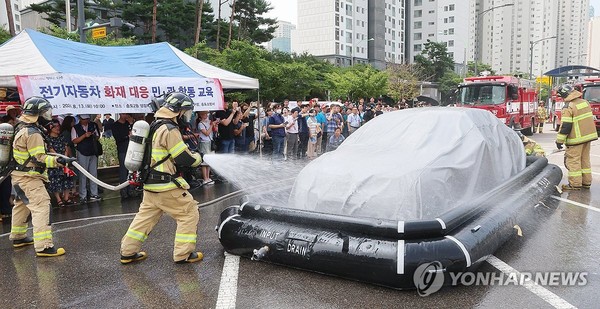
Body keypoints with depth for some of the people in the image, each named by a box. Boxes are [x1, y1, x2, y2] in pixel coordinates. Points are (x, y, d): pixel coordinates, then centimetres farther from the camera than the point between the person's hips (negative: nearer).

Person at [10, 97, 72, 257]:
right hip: (29, 177, -11)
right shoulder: (33, 133, -20)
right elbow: (39, 158, -24)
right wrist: (58, 161, -33)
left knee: (22, 206, 23)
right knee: (41, 207, -16)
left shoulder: (22, 129, 11)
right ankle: (43, 246, -22)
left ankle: (18, 237, 40)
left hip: (20, 175, 11)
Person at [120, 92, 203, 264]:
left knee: (146, 216, 19)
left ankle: (128, 252, 26)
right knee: (189, 213, 1)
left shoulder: (156, 126, 13)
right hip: (167, 186, -10)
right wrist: (198, 157, 2)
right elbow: (185, 159, -18)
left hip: (150, 184, 10)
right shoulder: (169, 130, -18)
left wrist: (191, 154, 11)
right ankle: (183, 254, 6)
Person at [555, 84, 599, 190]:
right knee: (585, 159, 15)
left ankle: (575, 184, 0)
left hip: (576, 139, -8)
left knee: (573, 160, -1)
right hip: (588, 135, 8)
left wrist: (560, 140, -14)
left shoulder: (568, 107, -17)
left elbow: (565, 126, -19)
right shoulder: (585, 102, 8)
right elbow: (589, 118, 19)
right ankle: (586, 182, 21)